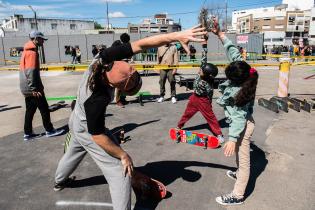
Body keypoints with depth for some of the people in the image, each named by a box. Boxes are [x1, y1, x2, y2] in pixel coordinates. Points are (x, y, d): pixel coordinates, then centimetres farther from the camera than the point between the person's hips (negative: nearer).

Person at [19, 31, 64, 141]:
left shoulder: (28, 50, 16)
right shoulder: (32, 52, -15)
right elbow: (31, 72, -22)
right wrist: (34, 89, -22)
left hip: (27, 88, 10)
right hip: (32, 88, -10)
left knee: (30, 110, 13)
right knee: (44, 109, 0)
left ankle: (28, 133, 18)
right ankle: (49, 130, 10)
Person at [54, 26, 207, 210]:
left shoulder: (105, 58, -29)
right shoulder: (97, 100, -43)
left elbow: (140, 45, -30)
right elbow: (97, 136, -30)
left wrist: (176, 35, -37)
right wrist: (123, 155, -20)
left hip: (78, 120, 8)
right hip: (88, 130, -8)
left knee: (75, 151, 34)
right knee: (119, 171, -2)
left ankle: (60, 181, 63)